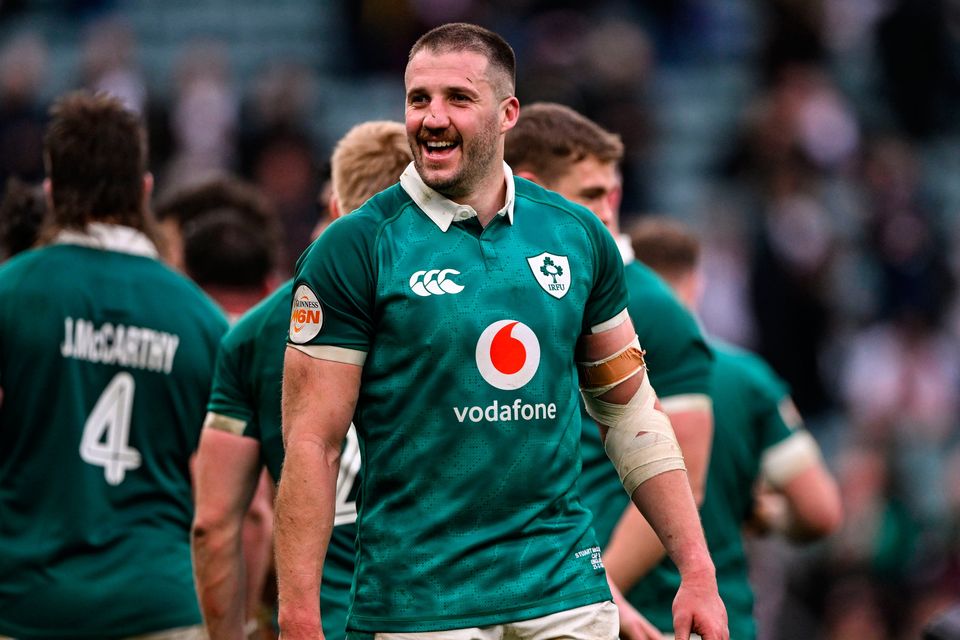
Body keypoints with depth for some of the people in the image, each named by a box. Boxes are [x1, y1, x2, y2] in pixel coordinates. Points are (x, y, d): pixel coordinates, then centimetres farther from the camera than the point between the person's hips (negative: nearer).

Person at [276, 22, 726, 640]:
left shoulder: (577, 236, 6)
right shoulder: (355, 248, -6)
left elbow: (631, 412, 13)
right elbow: (312, 444, -8)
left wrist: (698, 572, 8)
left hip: (567, 589, 3)